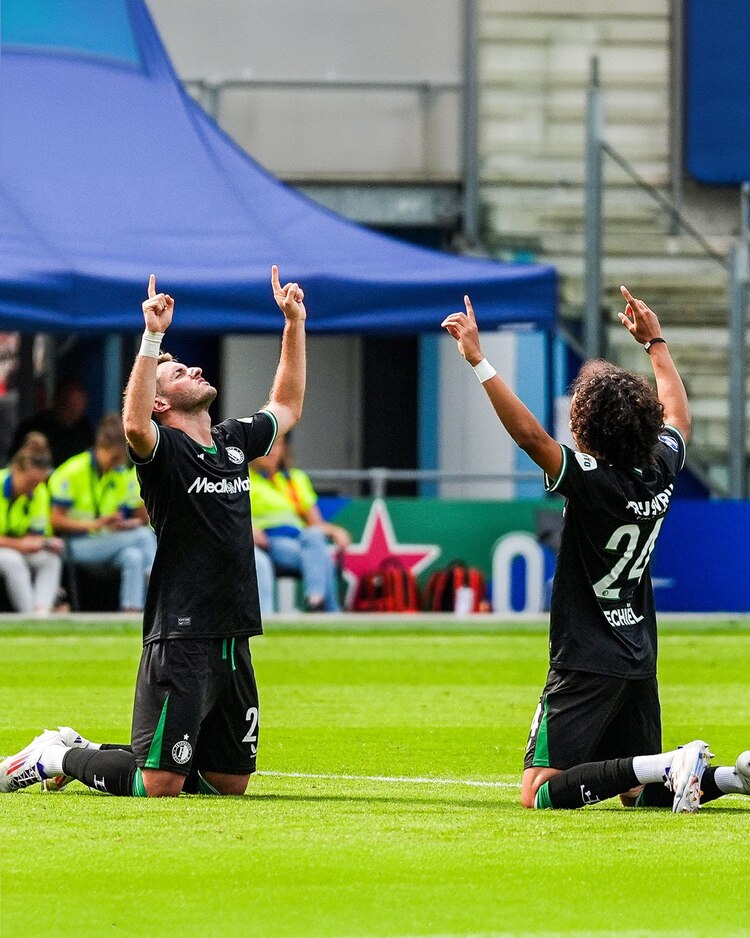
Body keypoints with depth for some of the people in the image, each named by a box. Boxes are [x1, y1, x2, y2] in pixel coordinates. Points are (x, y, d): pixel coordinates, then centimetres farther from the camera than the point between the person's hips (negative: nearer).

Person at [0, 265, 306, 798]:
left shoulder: (234, 443, 14)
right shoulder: (165, 450, -8)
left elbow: (288, 408, 31)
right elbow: (135, 424, -31)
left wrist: (294, 325, 24)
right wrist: (153, 338, -35)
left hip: (234, 642, 8)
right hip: (180, 639, -7)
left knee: (230, 782, 12)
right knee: (160, 784, -11)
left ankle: (88, 752, 27)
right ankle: (60, 758, 14)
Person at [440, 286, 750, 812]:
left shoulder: (592, 482, -19)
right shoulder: (661, 472, 2)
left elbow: (529, 434, -28)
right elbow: (678, 417, 23)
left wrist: (478, 361, -26)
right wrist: (655, 342, 33)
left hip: (588, 664, -8)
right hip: (640, 664, 8)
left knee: (541, 794, -10)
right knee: (639, 793, 18)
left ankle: (663, 766, -24)